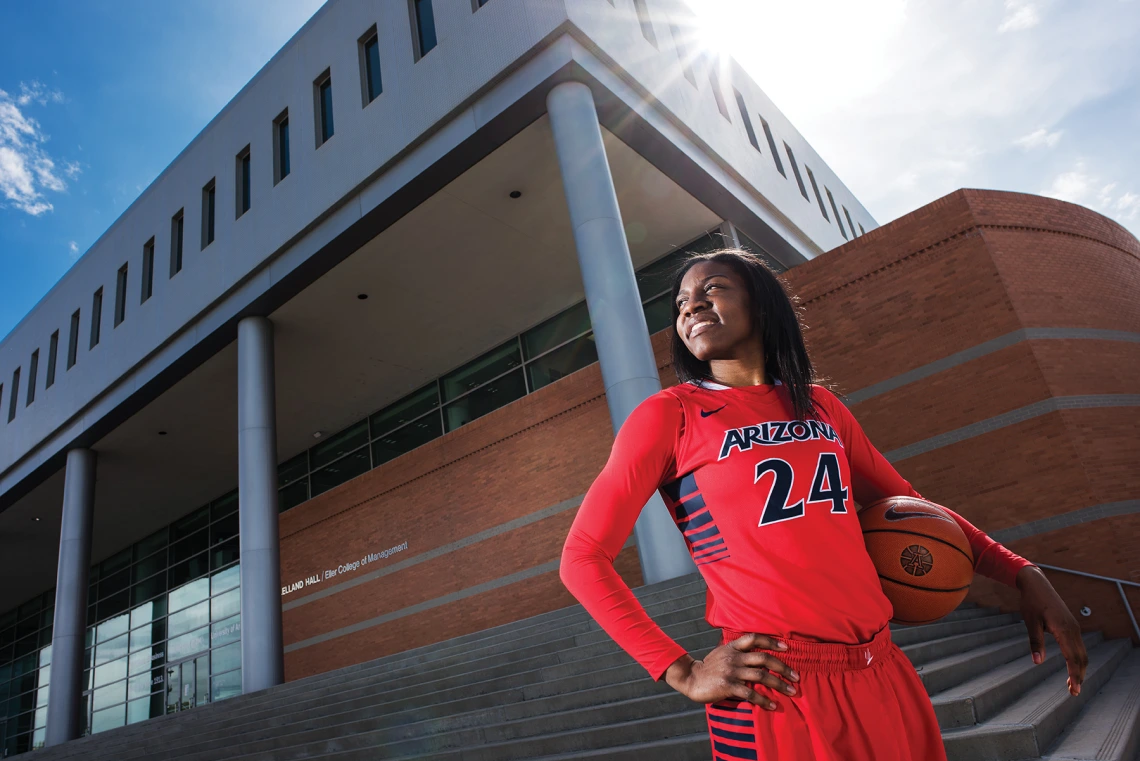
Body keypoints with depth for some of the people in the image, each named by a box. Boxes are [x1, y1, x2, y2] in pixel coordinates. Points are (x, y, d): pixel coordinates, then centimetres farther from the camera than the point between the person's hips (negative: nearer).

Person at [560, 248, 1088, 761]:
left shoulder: (819, 406, 10)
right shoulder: (669, 415, -6)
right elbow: (582, 559, -8)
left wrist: (1024, 574, 9)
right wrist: (684, 674, -14)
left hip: (885, 680, 6)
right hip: (775, 695, -5)